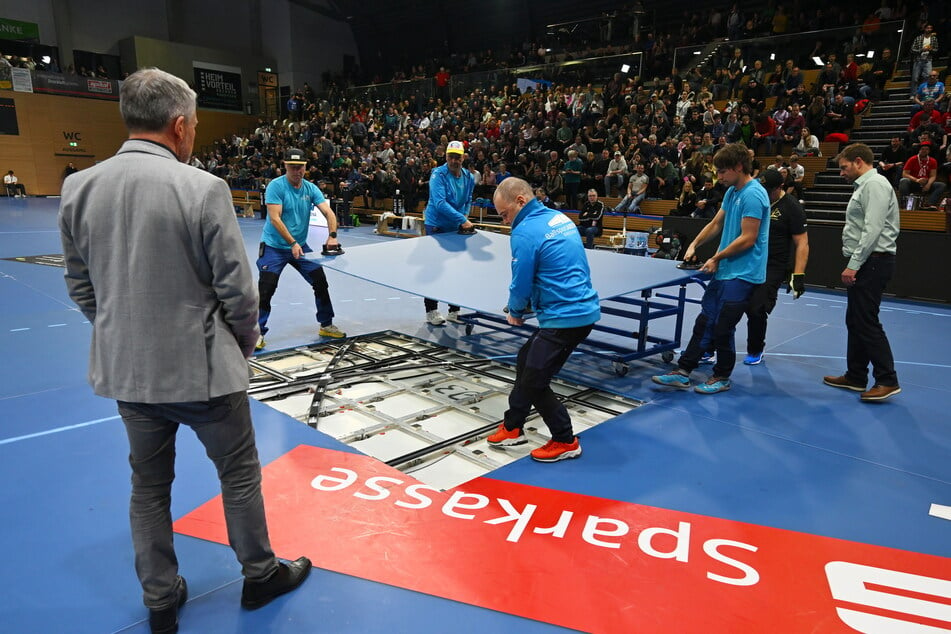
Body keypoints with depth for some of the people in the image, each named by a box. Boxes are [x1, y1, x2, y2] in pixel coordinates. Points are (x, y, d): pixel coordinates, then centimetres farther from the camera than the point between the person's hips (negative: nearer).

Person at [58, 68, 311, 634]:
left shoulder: (78, 189, -1)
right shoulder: (203, 188, -17)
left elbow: (81, 287, 6)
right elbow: (237, 288, -14)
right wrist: (244, 344, 4)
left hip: (125, 370, 5)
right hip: (202, 367, -5)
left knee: (149, 486, 19)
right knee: (240, 473, 15)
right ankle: (261, 574, 33)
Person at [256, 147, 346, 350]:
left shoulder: (311, 188, 0)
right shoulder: (276, 186, -14)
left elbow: (329, 212, -8)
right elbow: (275, 219, -21)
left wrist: (332, 236, -25)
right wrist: (292, 243, -28)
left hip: (300, 246, 5)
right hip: (274, 247, -5)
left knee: (321, 283, 5)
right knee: (265, 290, -11)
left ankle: (326, 325, 22)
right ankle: (258, 333, 4)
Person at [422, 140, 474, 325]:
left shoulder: (468, 178, 5)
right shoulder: (438, 175, -15)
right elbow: (440, 203, -26)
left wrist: (465, 216, -1)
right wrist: (462, 220, -30)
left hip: (457, 228, 6)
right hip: (437, 226, -6)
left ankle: (454, 310, 19)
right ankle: (431, 311, 7)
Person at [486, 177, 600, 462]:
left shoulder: (525, 232, -16)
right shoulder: (560, 218, 12)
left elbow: (521, 285, -13)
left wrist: (516, 313, 8)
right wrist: (526, 308, 18)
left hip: (566, 318, -10)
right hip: (582, 308, 10)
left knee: (534, 382, 0)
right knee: (526, 361, 19)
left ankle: (565, 442, 17)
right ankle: (512, 428, 32)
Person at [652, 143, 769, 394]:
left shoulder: (752, 195, -17)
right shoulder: (732, 192, 12)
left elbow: (748, 239, -20)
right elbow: (715, 224, 21)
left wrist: (716, 258, -11)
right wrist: (694, 245, 9)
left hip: (741, 274, -9)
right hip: (723, 271, 9)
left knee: (722, 328, -1)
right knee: (704, 322, 9)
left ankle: (722, 377, 17)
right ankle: (683, 372, 15)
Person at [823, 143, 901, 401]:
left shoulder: (875, 184, -12)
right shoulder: (864, 186, 19)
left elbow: (872, 230, -20)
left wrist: (854, 264, -20)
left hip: (872, 262, -10)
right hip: (864, 264, 10)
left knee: (867, 322, -9)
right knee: (854, 321, 13)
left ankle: (887, 381, -2)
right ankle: (855, 377, 20)